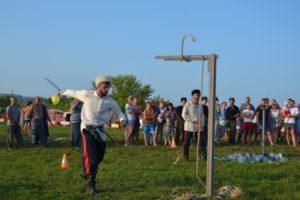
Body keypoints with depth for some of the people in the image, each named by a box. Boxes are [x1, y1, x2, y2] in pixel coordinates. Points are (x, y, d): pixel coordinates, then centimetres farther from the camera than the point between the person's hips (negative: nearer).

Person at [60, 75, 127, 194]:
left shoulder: (111, 102, -4)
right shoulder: (87, 94, -9)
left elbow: (119, 113, 7)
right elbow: (74, 93, 9)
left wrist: (122, 120, -16)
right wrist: (64, 93, 27)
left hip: (100, 131, 4)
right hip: (87, 129, -3)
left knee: (98, 158, 9)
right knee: (91, 158, -15)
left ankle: (86, 173, 39)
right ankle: (90, 185, -6)